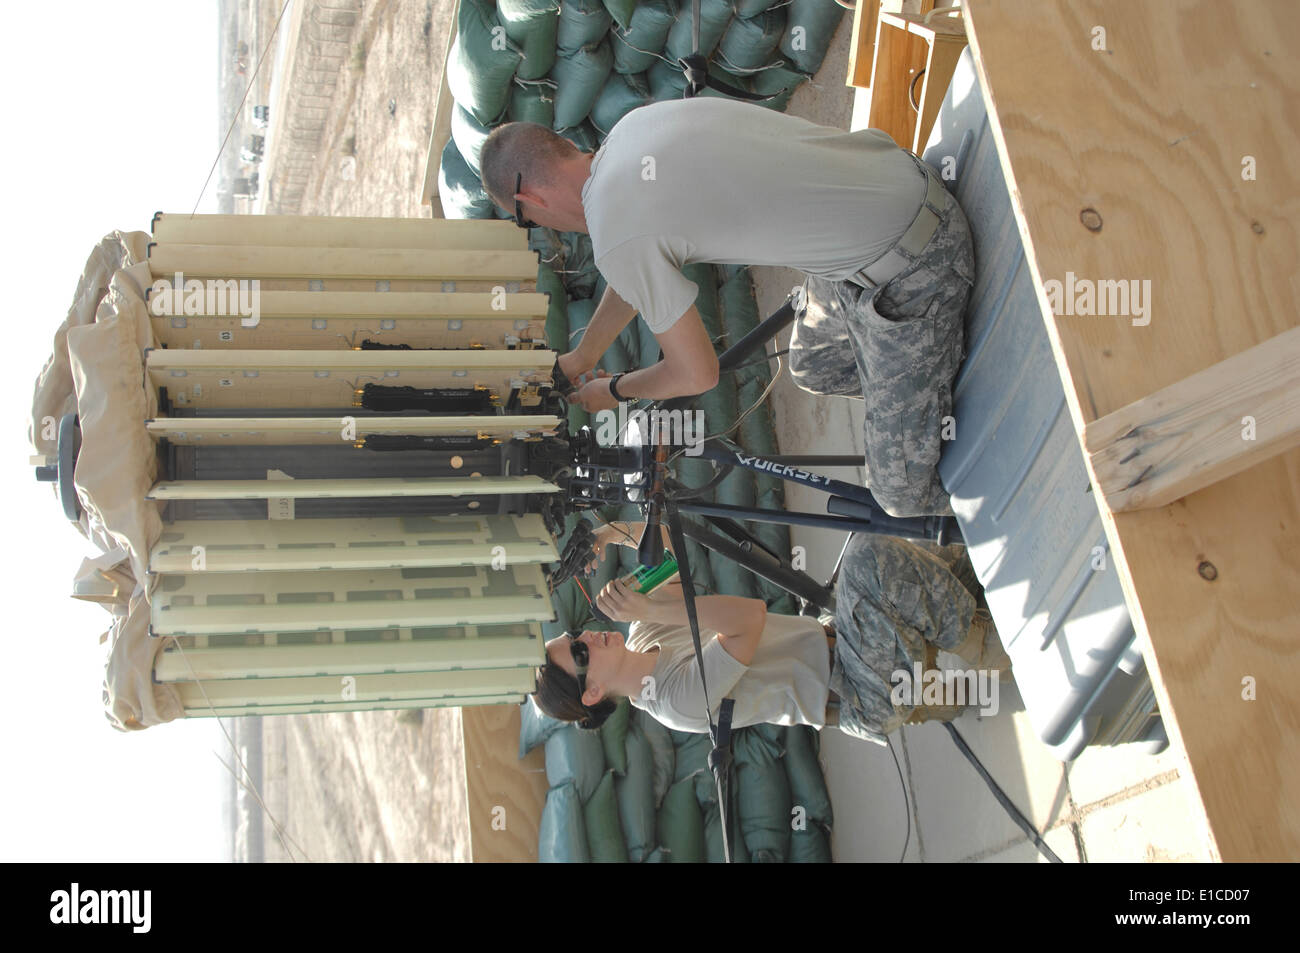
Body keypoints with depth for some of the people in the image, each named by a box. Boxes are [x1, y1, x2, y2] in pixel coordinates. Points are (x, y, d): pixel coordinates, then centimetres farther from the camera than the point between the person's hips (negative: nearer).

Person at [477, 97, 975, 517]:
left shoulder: (616, 238, -20)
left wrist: (613, 390, 15)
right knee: (812, 370, 30)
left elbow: (696, 374, -7)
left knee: (903, 495, 1)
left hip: (907, 276, -9)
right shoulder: (632, 127, 6)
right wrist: (583, 356, 39)